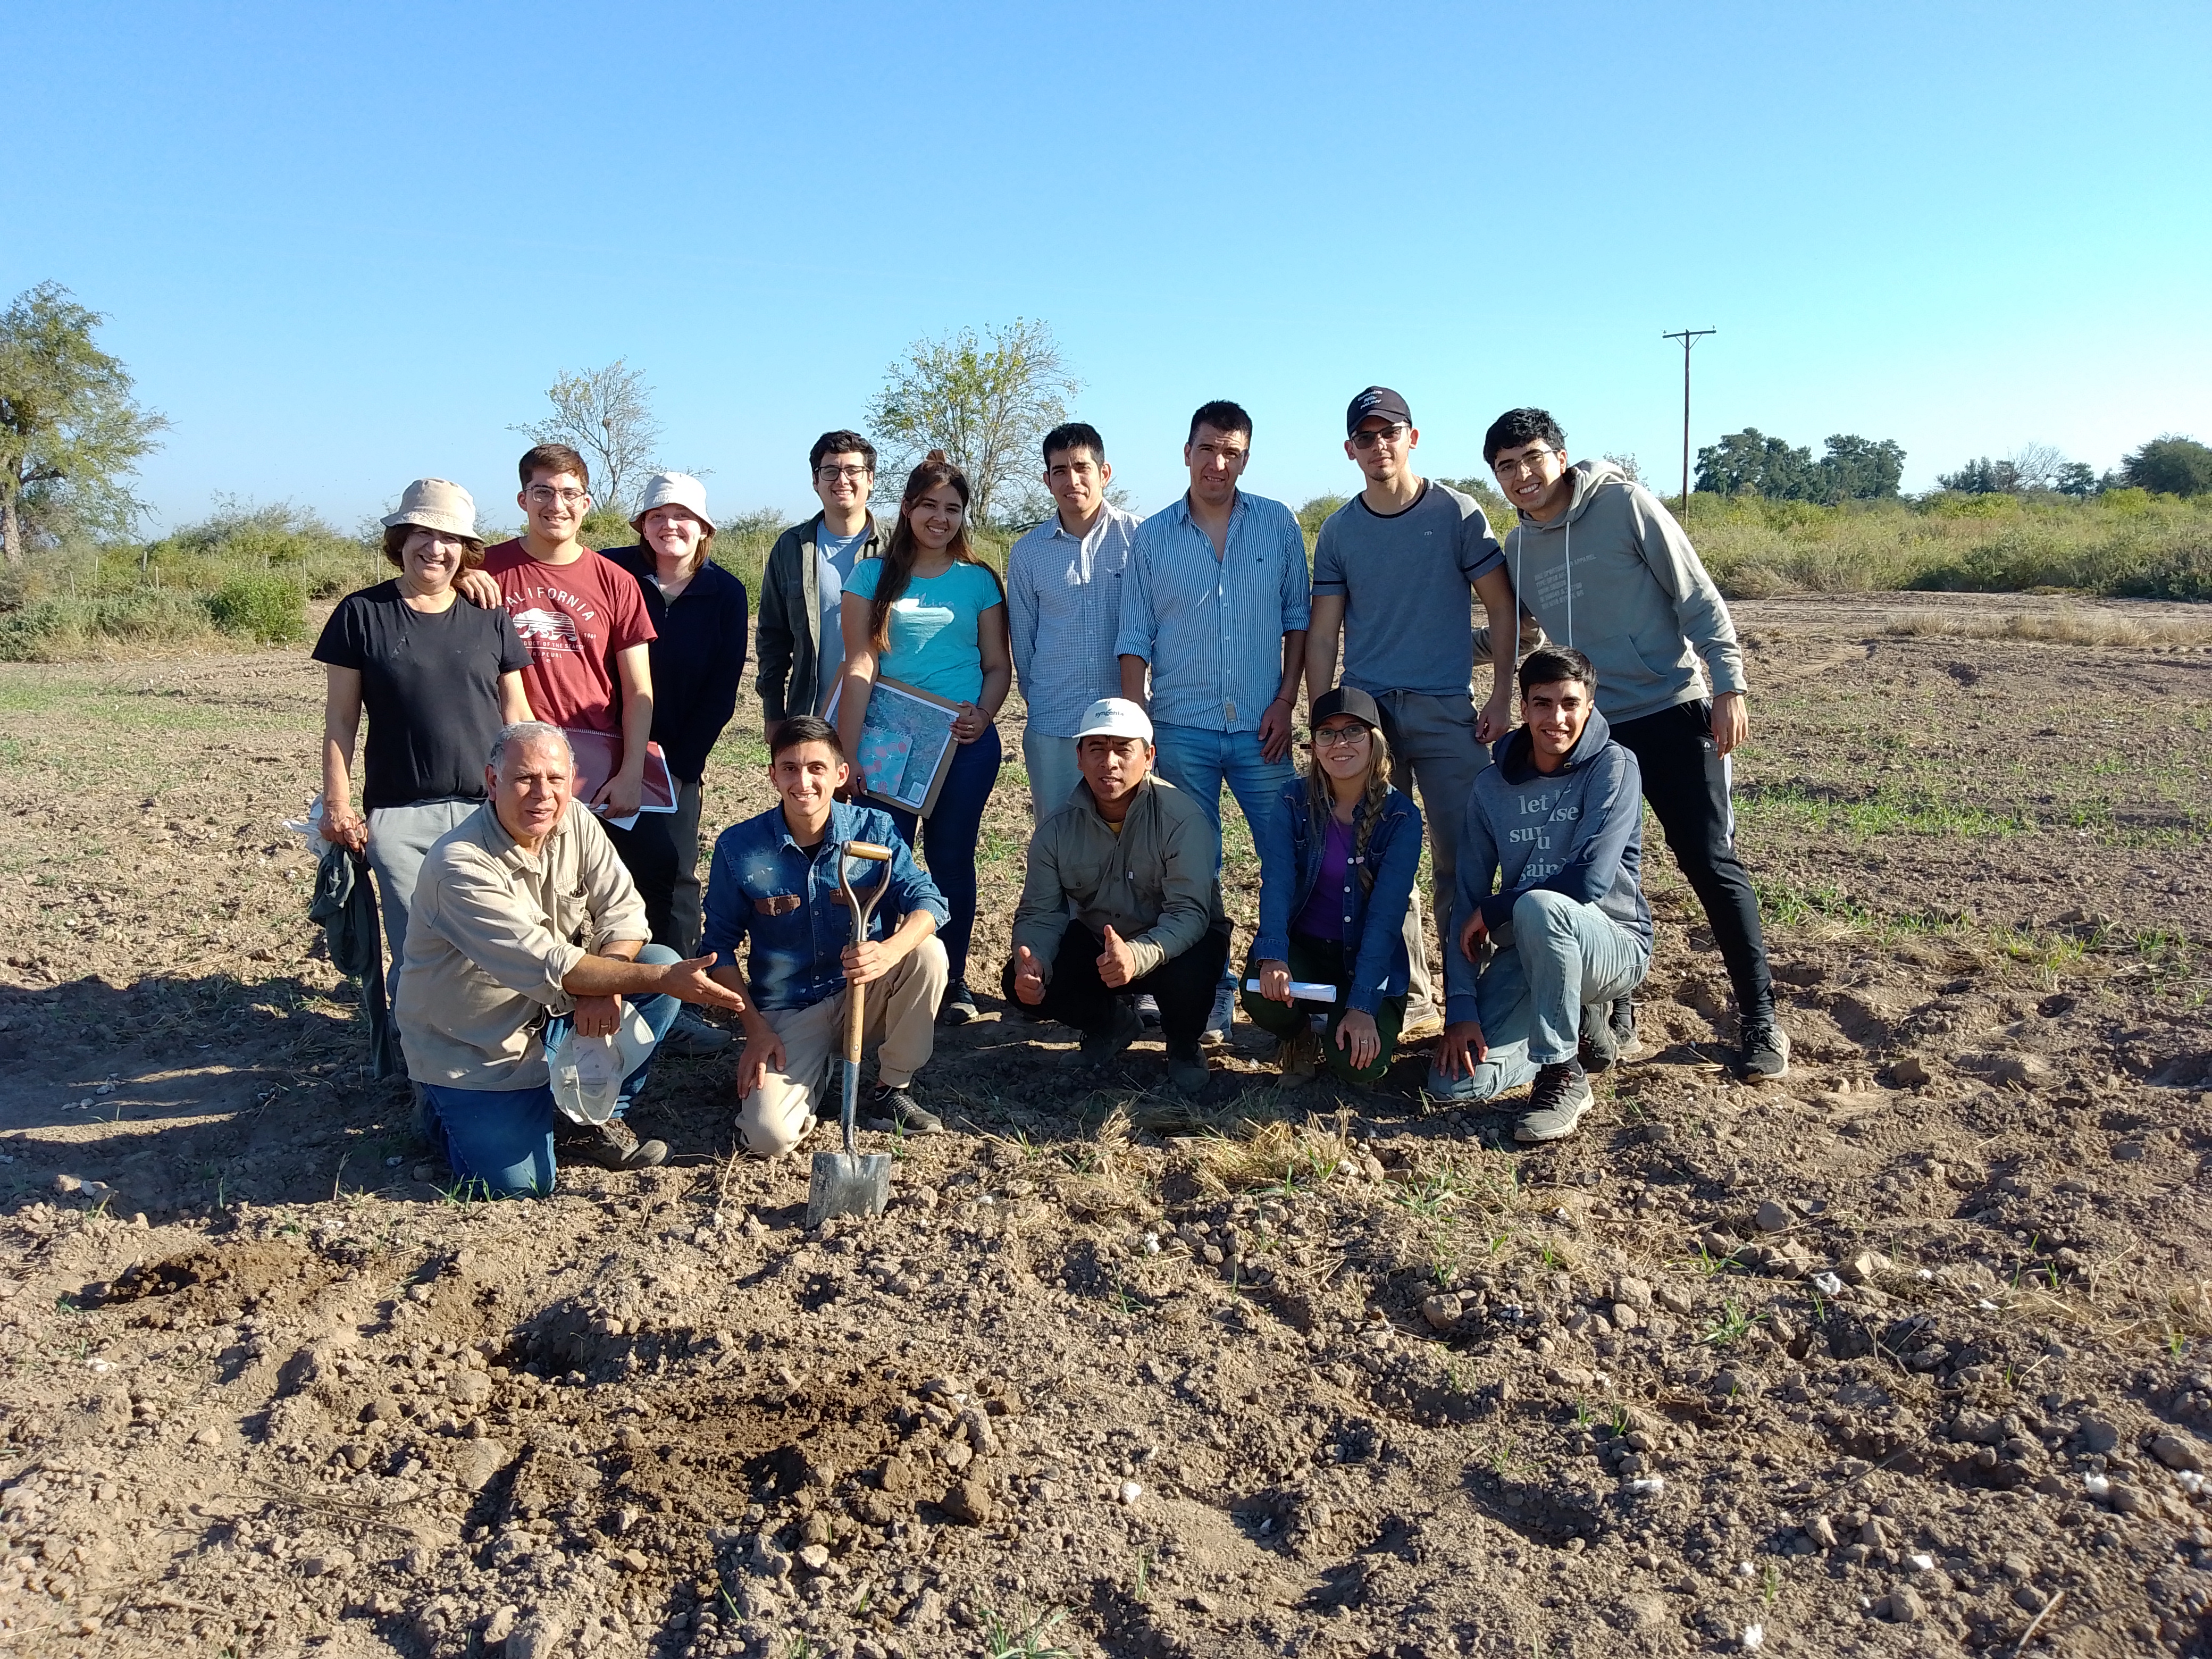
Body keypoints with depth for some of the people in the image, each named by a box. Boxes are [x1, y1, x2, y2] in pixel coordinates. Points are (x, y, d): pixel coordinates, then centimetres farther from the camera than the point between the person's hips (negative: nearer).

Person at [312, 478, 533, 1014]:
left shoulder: (489, 619, 10)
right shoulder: (361, 614, 4)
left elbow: (516, 715, 13)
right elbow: (340, 720, 5)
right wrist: (337, 804, -1)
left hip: (488, 809, 2)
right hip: (399, 814, -1)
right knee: (415, 952, -2)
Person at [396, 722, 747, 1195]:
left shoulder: (575, 824, -7)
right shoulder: (461, 865, -28)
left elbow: (623, 910, -8)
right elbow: (547, 966, -33)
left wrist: (604, 986, -28)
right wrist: (662, 979, -38)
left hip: (553, 1014, 6)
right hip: (472, 1052, -6)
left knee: (663, 962, -12)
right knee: (520, 1187, -11)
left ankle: (594, 1122, 3)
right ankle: (449, 1110, 21)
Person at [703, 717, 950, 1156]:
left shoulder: (874, 829, -8)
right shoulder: (739, 847, -9)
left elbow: (926, 900, -17)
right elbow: (721, 946, -1)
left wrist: (888, 951, -39)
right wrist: (756, 1030, -9)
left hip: (862, 1000, 1)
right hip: (785, 1014, -1)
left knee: (928, 955, -29)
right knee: (769, 1137, -25)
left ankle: (891, 1091, -6)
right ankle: (814, 1081, 14)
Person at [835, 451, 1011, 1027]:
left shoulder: (979, 581, 7)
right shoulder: (873, 575, 3)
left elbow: (999, 665, 9)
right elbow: (860, 664, -3)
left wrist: (984, 715, -12)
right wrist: (847, 752, -9)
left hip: (965, 742, 1)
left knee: (951, 860, 8)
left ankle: (952, 983, 18)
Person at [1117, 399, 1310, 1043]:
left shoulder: (1277, 525, 5)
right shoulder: (1152, 537, 4)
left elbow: (1298, 616, 7)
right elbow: (1135, 640, 4)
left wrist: (1286, 701, -3)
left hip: (1261, 727, 0)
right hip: (1182, 730, 0)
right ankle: (1210, 994, 19)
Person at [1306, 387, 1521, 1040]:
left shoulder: (1456, 512, 2)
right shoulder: (1338, 531, 9)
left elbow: (1502, 607, 2)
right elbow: (1323, 632, 8)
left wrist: (1503, 696, -5)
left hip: (1446, 710, -2)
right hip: (1364, 710, 2)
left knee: (1460, 858, -2)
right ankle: (1408, 998, 15)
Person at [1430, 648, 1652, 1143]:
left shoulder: (1613, 767, -12)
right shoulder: (1492, 787, 0)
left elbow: (1589, 881, -24)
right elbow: (1466, 901, -2)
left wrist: (1493, 911, -13)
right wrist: (1461, 1006, -12)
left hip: (1612, 945, -4)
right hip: (1527, 953, 5)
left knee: (1538, 907, -38)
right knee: (1454, 1080, -14)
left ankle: (1564, 1076, -19)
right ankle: (1576, 1018, 13)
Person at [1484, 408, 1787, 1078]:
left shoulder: (1624, 504, -8)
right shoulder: (1518, 549, 7)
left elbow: (1697, 597, -7)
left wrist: (1728, 685, -12)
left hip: (1671, 715, -4)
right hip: (1588, 729, 5)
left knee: (1710, 861, -4)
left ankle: (1759, 1019, 8)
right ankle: (1615, 1013, 22)